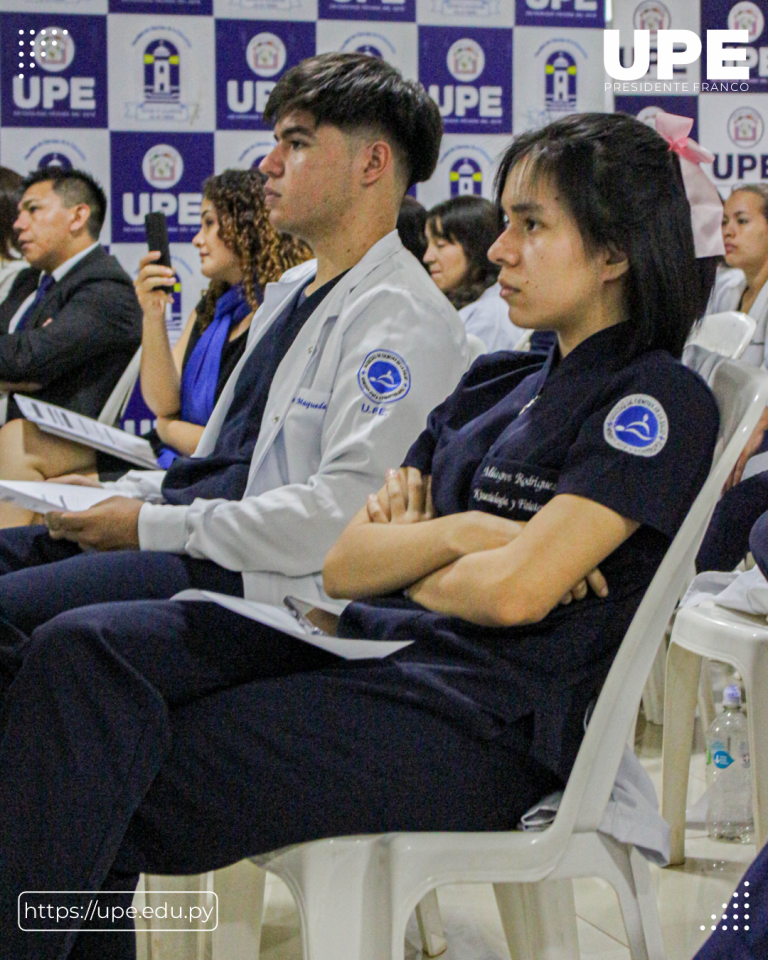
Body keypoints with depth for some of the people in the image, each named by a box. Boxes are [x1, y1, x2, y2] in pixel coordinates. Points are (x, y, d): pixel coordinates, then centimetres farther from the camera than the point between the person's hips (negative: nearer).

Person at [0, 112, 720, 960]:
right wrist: (457, 534, -4)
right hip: (380, 649, 8)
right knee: (80, 650, -16)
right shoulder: (492, 383, 21)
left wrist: (407, 565, 3)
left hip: (484, 721, -8)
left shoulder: (661, 401, -3)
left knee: (106, 790, -20)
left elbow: (516, 591, -16)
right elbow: (344, 566, 14)